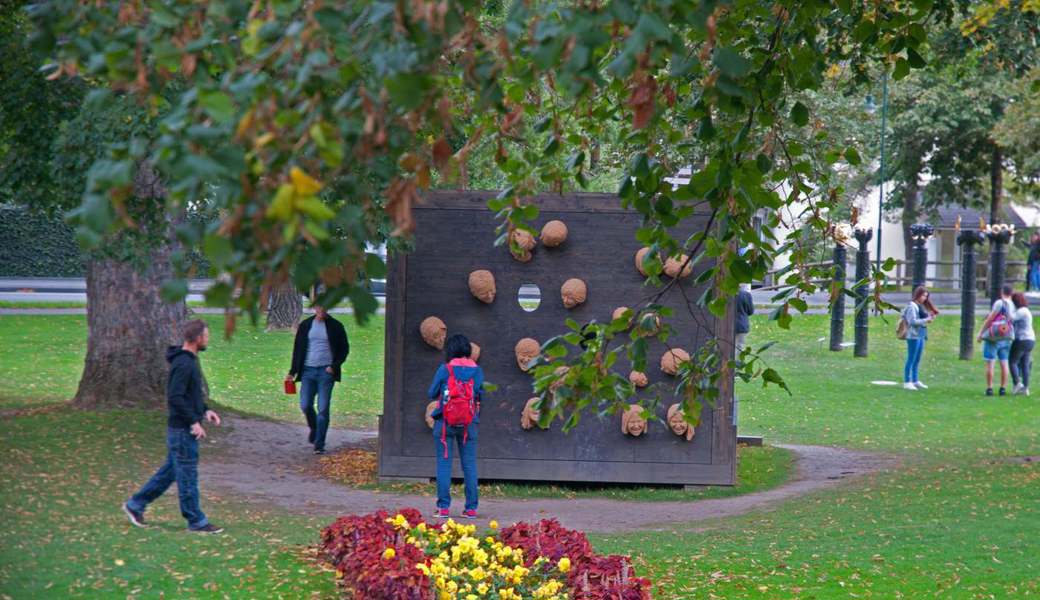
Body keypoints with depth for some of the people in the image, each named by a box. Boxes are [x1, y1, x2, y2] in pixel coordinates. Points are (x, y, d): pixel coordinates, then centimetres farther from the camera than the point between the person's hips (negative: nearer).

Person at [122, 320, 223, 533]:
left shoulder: (189, 361, 12)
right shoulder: (183, 364, -20)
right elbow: (175, 398, -25)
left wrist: (205, 410, 13)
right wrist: (194, 421, -21)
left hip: (183, 428, 10)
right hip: (183, 429, -10)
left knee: (170, 470, 16)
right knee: (187, 475, -2)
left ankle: (135, 505, 22)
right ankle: (196, 521, 5)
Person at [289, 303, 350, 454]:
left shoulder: (335, 326, 3)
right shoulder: (306, 325, 8)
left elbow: (344, 349, 8)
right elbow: (297, 348, 12)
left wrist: (334, 366, -6)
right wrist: (293, 371, 7)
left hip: (326, 371, -2)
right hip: (308, 370, 2)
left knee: (323, 408, -6)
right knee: (305, 405, -3)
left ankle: (319, 444, -2)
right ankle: (313, 428, 29)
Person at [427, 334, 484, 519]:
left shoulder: (445, 369, -4)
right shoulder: (477, 370, 1)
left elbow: (432, 393, 1)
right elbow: (480, 395, -1)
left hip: (446, 421, -2)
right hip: (469, 423, 2)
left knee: (444, 463, 2)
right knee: (469, 464, 7)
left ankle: (443, 507, -2)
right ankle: (471, 507, 6)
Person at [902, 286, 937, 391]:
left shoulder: (921, 306, 14)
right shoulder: (912, 306, -11)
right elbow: (912, 321, -18)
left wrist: (930, 316, 1)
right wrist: (926, 320, -20)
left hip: (921, 336, 9)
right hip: (914, 336, -9)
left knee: (917, 360, 13)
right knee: (911, 359, -5)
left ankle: (915, 381, 19)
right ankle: (907, 382, -2)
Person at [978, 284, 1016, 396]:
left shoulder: (1000, 303, -14)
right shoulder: (1013, 306, 5)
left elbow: (990, 319, -13)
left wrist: (980, 333, -8)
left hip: (993, 336, -6)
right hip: (1006, 338, 6)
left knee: (989, 363, -1)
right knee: (1004, 363, 8)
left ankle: (989, 388, -3)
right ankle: (1003, 388, 7)